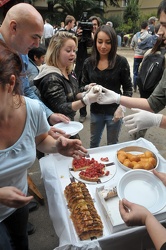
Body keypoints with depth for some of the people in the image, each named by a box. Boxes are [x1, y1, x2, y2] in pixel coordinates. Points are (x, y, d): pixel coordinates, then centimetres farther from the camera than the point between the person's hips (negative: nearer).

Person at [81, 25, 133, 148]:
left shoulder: (121, 62, -12)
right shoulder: (89, 62, -3)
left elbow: (128, 88, -5)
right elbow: (84, 86, 6)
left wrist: (122, 107, -18)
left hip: (114, 111, -3)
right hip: (95, 111, 3)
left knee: (112, 145, 17)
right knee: (94, 143, 23)